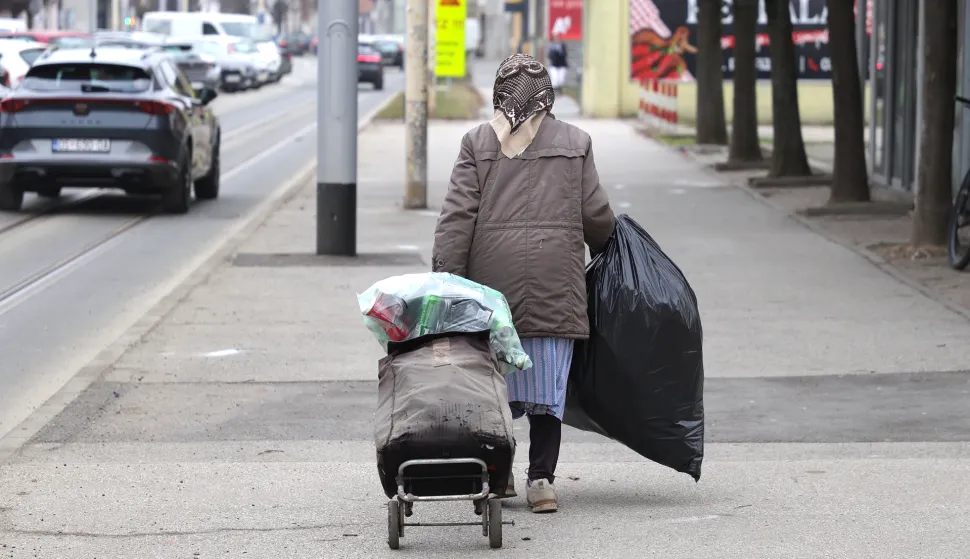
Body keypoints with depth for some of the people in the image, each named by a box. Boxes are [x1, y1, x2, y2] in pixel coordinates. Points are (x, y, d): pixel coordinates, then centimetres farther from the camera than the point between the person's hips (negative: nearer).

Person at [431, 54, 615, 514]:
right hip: (557, 284, 0)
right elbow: (597, 214, 8)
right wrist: (604, 251, 28)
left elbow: (456, 218, -2)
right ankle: (542, 479, -2)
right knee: (548, 384, 3)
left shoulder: (478, 143, 4)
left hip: (493, 278, 0)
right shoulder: (574, 143, 7)